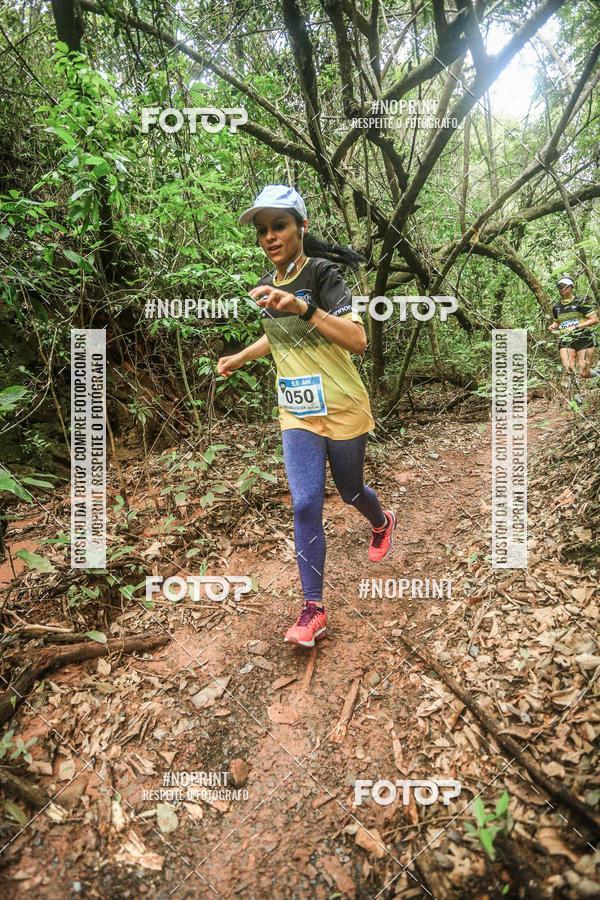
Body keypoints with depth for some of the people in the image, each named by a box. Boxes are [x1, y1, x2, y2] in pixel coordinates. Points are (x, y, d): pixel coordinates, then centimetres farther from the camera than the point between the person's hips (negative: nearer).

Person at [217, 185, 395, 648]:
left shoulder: (324, 274, -16)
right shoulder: (268, 286, 4)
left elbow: (357, 340, -30)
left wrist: (303, 307, -40)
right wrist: (240, 358, 29)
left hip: (342, 410, -4)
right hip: (297, 414, 4)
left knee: (350, 491, 15)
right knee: (305, 505, -5)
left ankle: (383, 522, 53)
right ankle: (314, 609, 4)